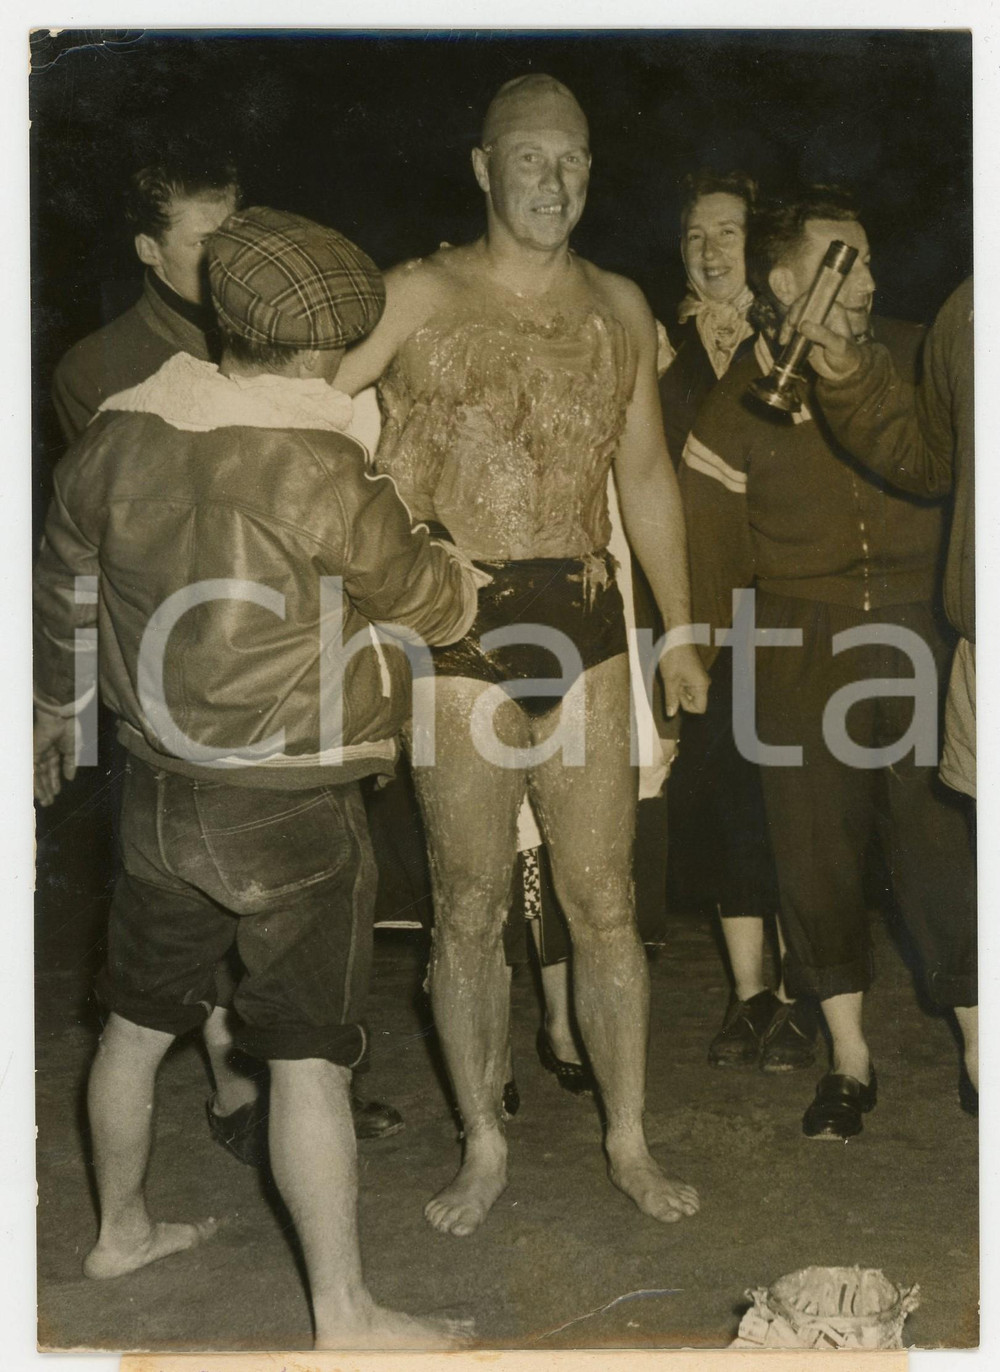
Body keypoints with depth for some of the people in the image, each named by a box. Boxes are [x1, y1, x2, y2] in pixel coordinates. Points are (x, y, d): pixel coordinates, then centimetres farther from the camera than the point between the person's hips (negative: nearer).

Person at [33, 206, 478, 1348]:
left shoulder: (118, 439, -1)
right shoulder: (325, 477, -19)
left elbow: (62, 597, 12)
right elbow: (433, 605, -5)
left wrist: (52, 712, 29)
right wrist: (460, 571, 19)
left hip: (159, 788, 6)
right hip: (292, 806, -6)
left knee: (139, 1021, 20)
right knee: (308, 1057, 2)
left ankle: (121, 1229, 41)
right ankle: (344, 1316, 11)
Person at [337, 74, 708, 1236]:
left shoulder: (619, 309, 9)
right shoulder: (417, 299, -4)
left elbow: (647, 477, 17)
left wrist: (683, 633, 18)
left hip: (584, 624, 3)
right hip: (456, 630, -3)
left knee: (603, 902, 8)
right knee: (469, 908, 7)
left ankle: (628, 1140, 24)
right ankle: (484, 1147, 24)